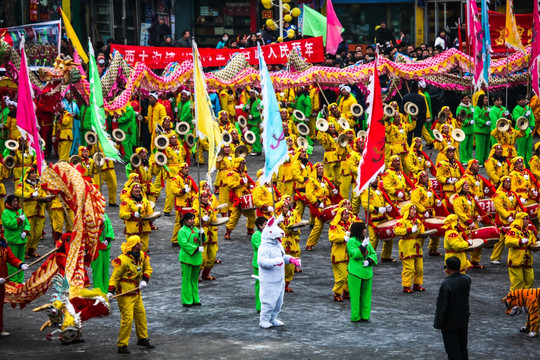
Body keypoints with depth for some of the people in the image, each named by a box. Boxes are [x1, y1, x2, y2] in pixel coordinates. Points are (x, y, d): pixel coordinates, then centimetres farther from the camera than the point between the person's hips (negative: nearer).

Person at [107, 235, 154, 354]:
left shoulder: (142, 256, 2)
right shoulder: (123, 260, -21)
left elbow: (148, 269, 14)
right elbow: (115, 276, -15)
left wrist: (145, 280, -4)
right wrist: (111, 291, -23)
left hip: (136, 290, 8)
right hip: (125, 292, -8)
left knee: (141, 314, 16)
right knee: (127, 318, -10)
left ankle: (143, 339, 34)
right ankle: (122, 346, -1)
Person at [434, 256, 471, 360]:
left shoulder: (446, 284, -25)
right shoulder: (466, 279, -6)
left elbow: (442, 306, -21)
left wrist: (438, 323, -11)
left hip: (450, 324, -7)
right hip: (464, 320, 7)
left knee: (452, 349, 1)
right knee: (463, 347, 18)